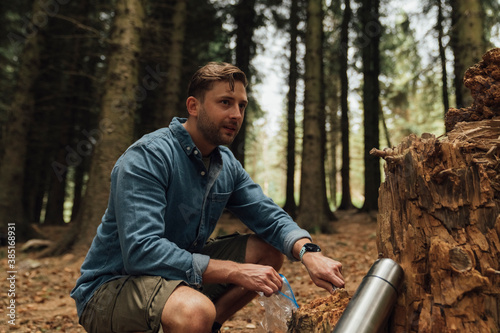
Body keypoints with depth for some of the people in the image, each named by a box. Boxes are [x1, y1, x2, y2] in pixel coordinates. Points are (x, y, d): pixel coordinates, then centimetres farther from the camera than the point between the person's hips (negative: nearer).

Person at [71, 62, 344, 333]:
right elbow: (141, 251, -31)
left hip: (180, 269, 8)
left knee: (269, 251, -1)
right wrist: (235, 271, -32)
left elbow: (270, 217, 0)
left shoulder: (227, 164, 2)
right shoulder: (146, 158, -22)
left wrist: (308, 252, -21)